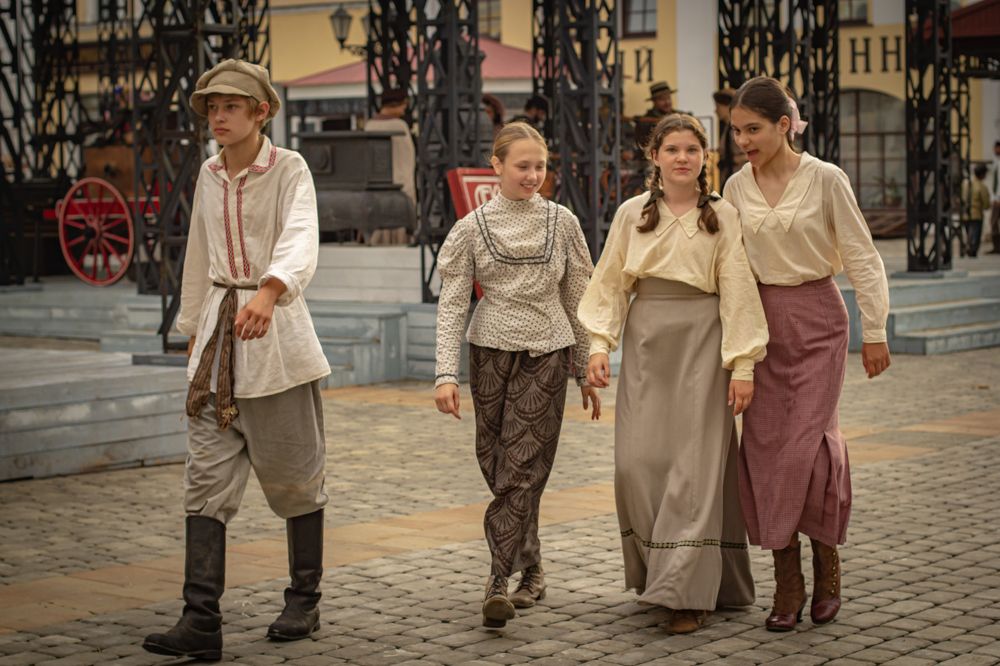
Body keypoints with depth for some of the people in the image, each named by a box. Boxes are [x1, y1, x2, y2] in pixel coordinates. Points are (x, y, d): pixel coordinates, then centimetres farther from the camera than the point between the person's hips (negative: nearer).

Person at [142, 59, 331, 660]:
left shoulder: (289, 169, -9)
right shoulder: (208, 175, 9)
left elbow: (301, 242, -27)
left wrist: (268, 293, -45)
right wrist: (194, 328, 24)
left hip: (276, 335, -5)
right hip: (219, 334, 5)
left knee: (295, 475, 7)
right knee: (207, 479, -4)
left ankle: (305, 601, 24)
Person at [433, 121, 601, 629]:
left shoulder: (562, 223, 4)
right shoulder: (472, 228, 1)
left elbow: (578, 301, 9)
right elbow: (452, 304, 0)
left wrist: (587, 372, 9)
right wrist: (446, 374, -10)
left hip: (546, 356, -1)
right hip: (491, 352, 1)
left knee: (522, 466, -9)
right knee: (497, 465, 5)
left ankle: (499, 579, -14)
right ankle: (530, 568, 20)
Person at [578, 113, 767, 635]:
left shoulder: (721, 216, 1)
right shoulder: (631, 214, 7)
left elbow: (738, 293, -1)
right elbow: (610, 284, 10)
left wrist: (743, 364, -6)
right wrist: (599, 344, 0)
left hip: (702, 344, -2)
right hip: (646, 343, 2)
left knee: (696, 464, -5)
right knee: (637, 462, -3)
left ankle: (689, 591, -2)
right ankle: (657, 570, 17)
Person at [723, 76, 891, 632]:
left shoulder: (825, 179, -8)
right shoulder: (736, 188, 4)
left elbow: (862, 257, -4)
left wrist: (874, 330, -5)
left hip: (816, 319, -4)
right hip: (760, 321, 4)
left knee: (809, 441, -10)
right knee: (765, 446, -1)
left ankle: (827, 564, 13)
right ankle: (788, 584, 7)